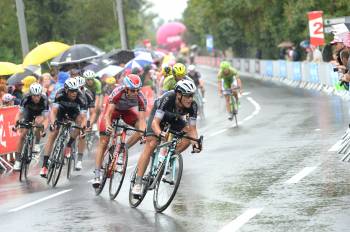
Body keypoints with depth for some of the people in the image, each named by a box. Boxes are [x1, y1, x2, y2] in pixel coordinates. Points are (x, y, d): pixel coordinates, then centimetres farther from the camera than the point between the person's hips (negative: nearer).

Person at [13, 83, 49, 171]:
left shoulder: (44, 100, -34)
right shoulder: (26, 98, -31)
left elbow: (46, 118, -35)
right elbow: (19, 113, -29)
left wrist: (44, 129, -51)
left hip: (40, 114, -1)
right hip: (29, 113, 1)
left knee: (38, 121, -36)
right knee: (22, 135, -10)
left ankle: (36, 144, -14)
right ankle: (17, 161, -1)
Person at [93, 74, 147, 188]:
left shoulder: (140, 98, -31)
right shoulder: (118, 92, -38)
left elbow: (142, 119, -34)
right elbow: (108, 114, -41)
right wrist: (107, 125, -61)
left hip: (126, 111, 3)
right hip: (113, 109, -3)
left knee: (142, 129, -22)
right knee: (103, 142, -11)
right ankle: (97, 175, -9)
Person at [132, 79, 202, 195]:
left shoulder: (192, 105, -30)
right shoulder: (167, 98, -40)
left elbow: (192, 128, -26)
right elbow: (155, 122, -43)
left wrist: (195, 143, -44)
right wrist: (160, 133, -63)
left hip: (175, 119, 4)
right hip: (158, 115, -4)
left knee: (189, 135, -21)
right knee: (151, 144, -18)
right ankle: (138, 183, -17)